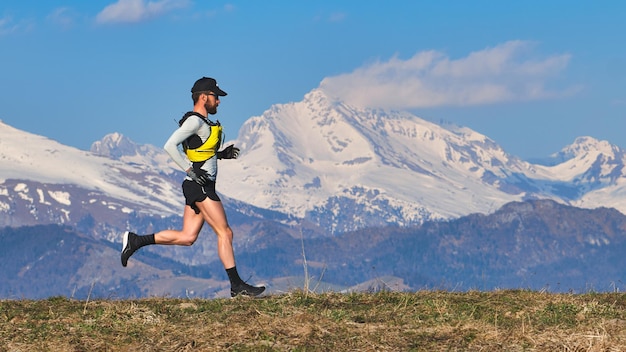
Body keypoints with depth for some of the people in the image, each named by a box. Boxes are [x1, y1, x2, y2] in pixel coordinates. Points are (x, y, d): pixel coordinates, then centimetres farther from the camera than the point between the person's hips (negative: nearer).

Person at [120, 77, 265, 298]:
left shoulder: (201, 122, 18)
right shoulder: (195, 121, -12)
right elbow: (170, 146, -21)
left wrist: (221, 155, 14)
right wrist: (191, 170, -22)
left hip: (199, 187, 10)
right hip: (201, 187, -10)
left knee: (187, 237, 8)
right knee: (225, 233, -6)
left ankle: (136, 240, 10)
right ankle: (237, 286, -3)